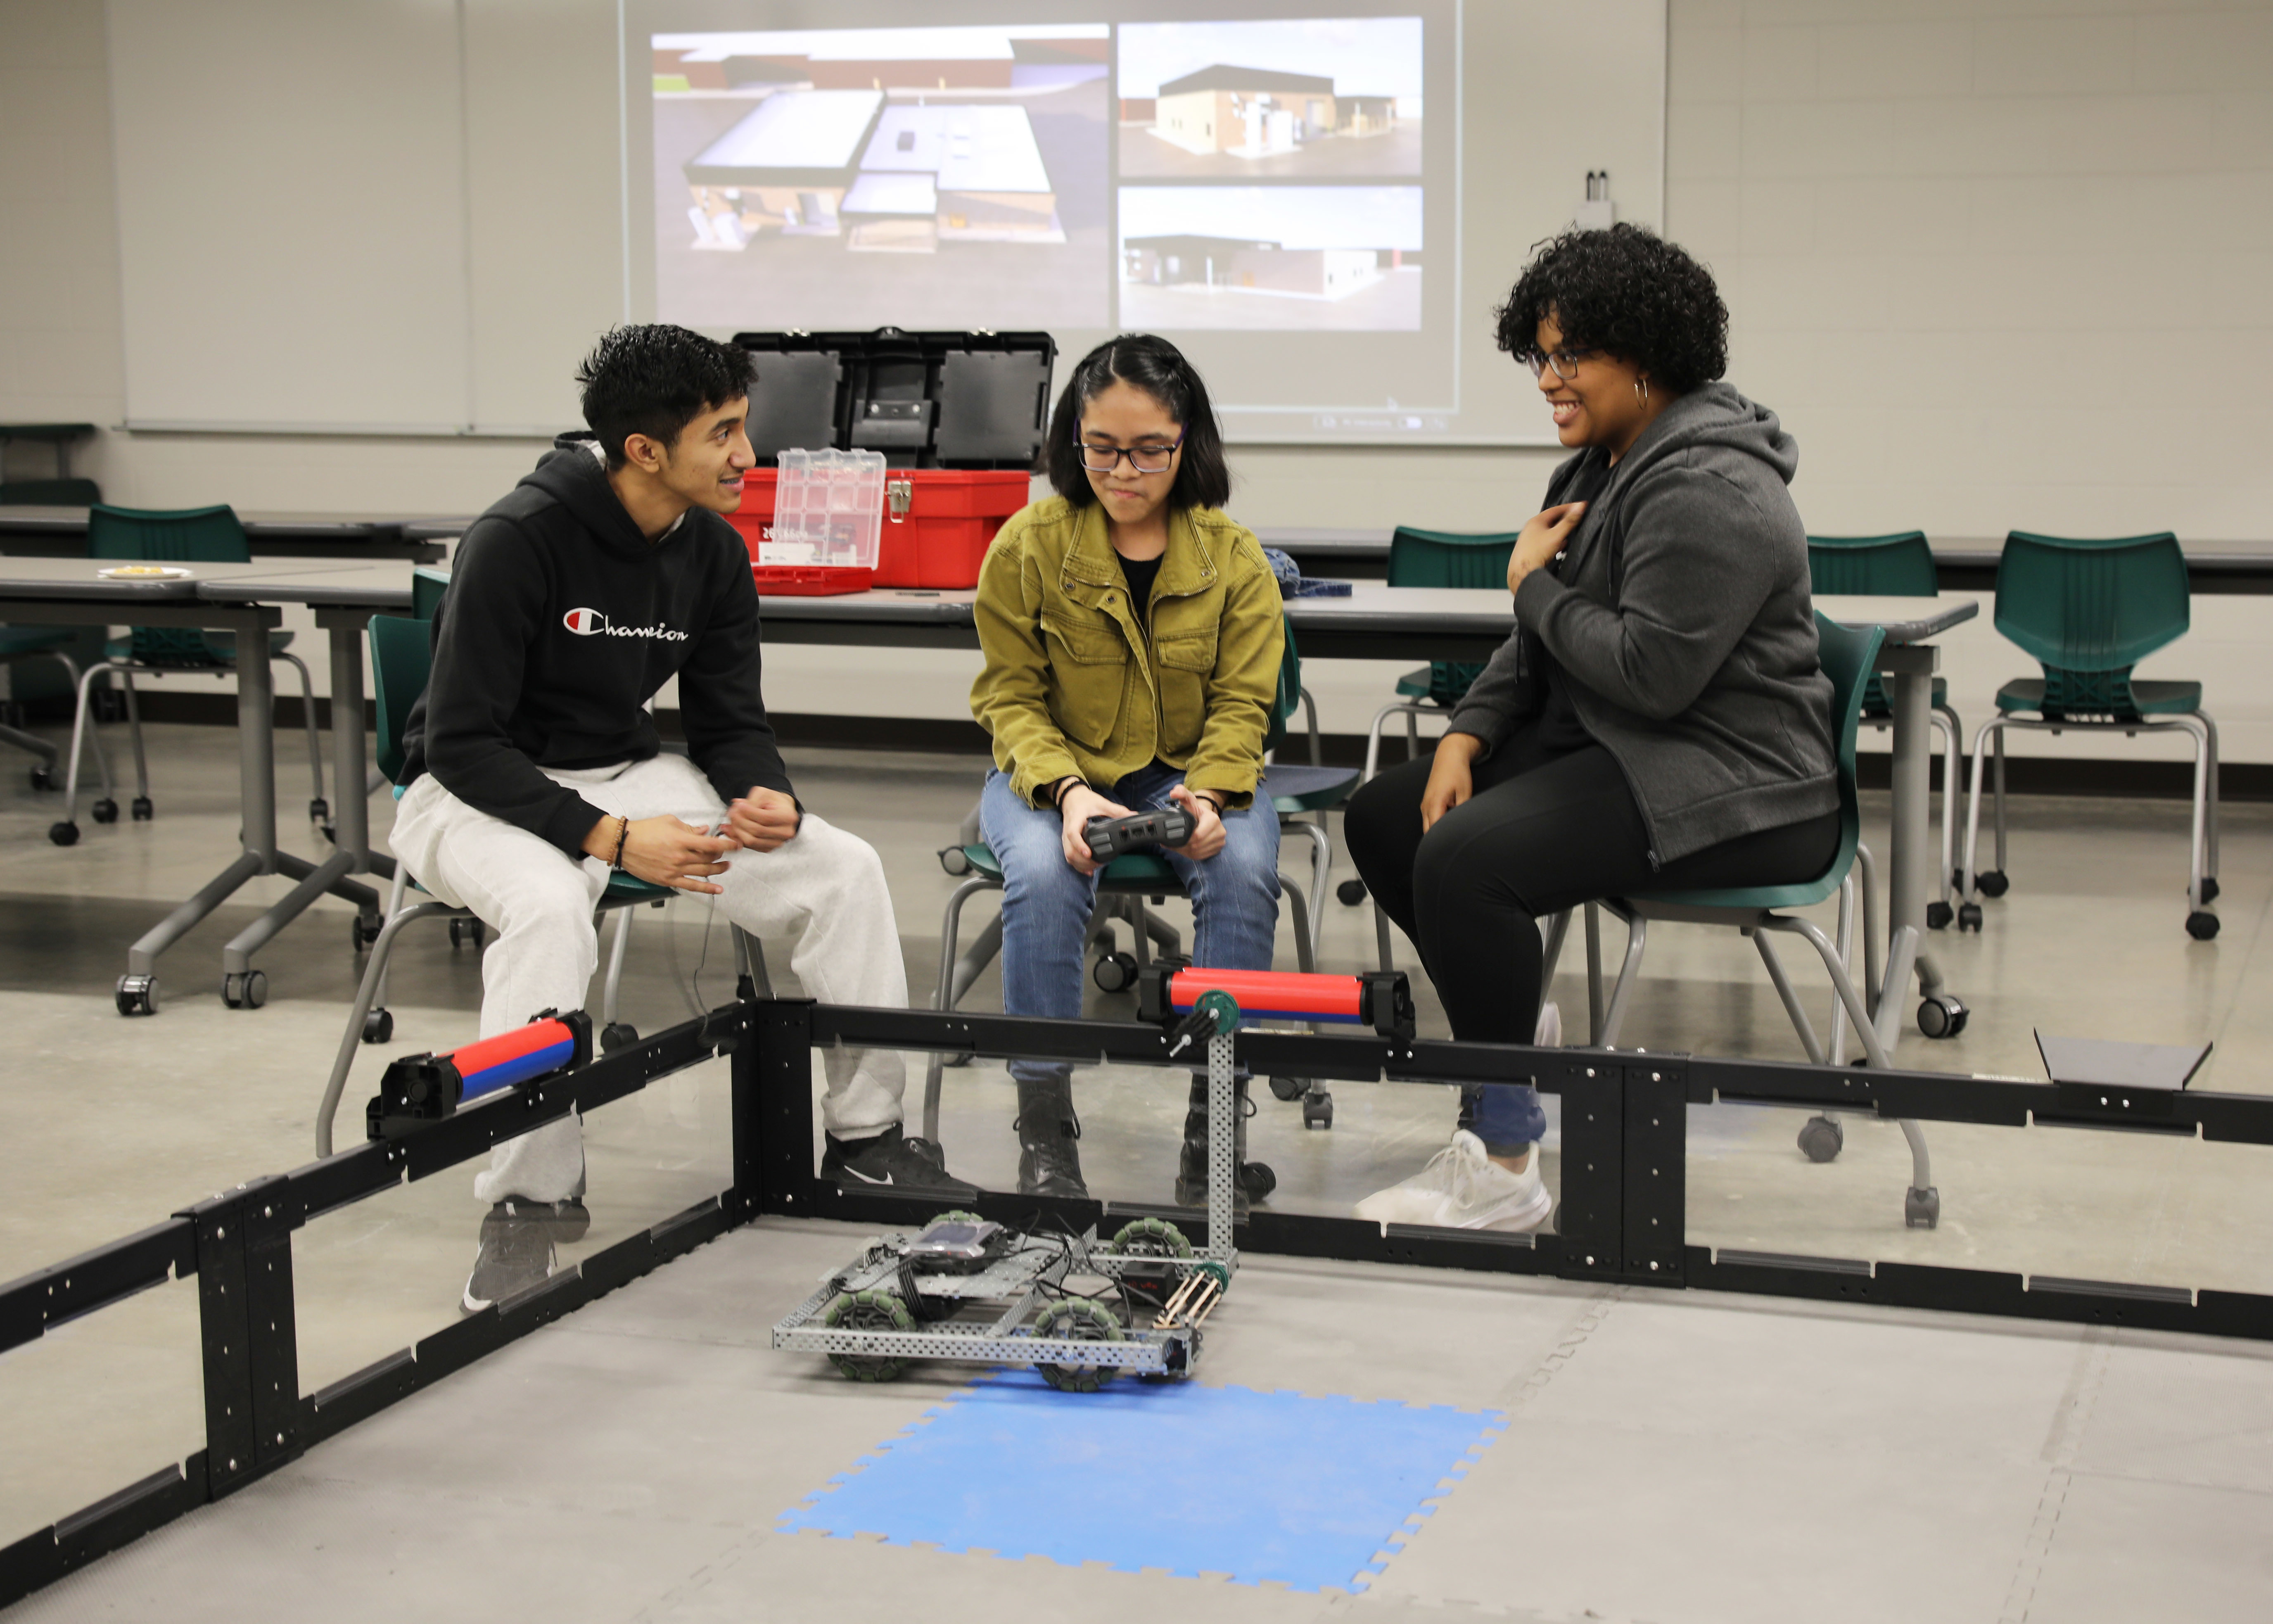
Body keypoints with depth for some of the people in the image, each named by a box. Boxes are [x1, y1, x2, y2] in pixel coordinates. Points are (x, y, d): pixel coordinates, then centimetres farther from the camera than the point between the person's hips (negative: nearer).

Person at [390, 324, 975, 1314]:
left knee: (844, 868, -9)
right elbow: (461, 742, -23)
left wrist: (765, 797, -19)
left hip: (625, 770, 6)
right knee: (551, 907, -40)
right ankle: (529, 1200, -26)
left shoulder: (713, 554, -2)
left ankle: (866, 1137, 5)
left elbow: (730, 721, 5)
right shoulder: (518, 542, -23)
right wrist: (610, 839, -32)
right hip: (473, 792, -6)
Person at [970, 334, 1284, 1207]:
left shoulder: (1235, 557, -3)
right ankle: (1044, 1128, -20)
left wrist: (1210, 794, -22)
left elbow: (1240, 704, -1)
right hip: (1052, 771, -1)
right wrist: (1067, 790, -23)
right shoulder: (1027, 545, -6)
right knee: (1043, 874, -34)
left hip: (1192, 774, 1)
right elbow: (1010, 699, -4)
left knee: (1245, 869, -31)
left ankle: (1216, 1117, -19)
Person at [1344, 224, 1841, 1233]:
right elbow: (1541, 647, 18)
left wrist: (1535, 584, -12)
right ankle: (1516, 1029, 21)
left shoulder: (1710, 493, -19)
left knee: (1464, 858, -29)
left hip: (1728, 790, -11)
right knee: (1384, 817, 8)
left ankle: (1502, 1166, -22)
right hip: (1612, 750, 11)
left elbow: (1652, 669, -27)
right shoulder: (1604, 467, 14)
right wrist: (1468, 734, 1)